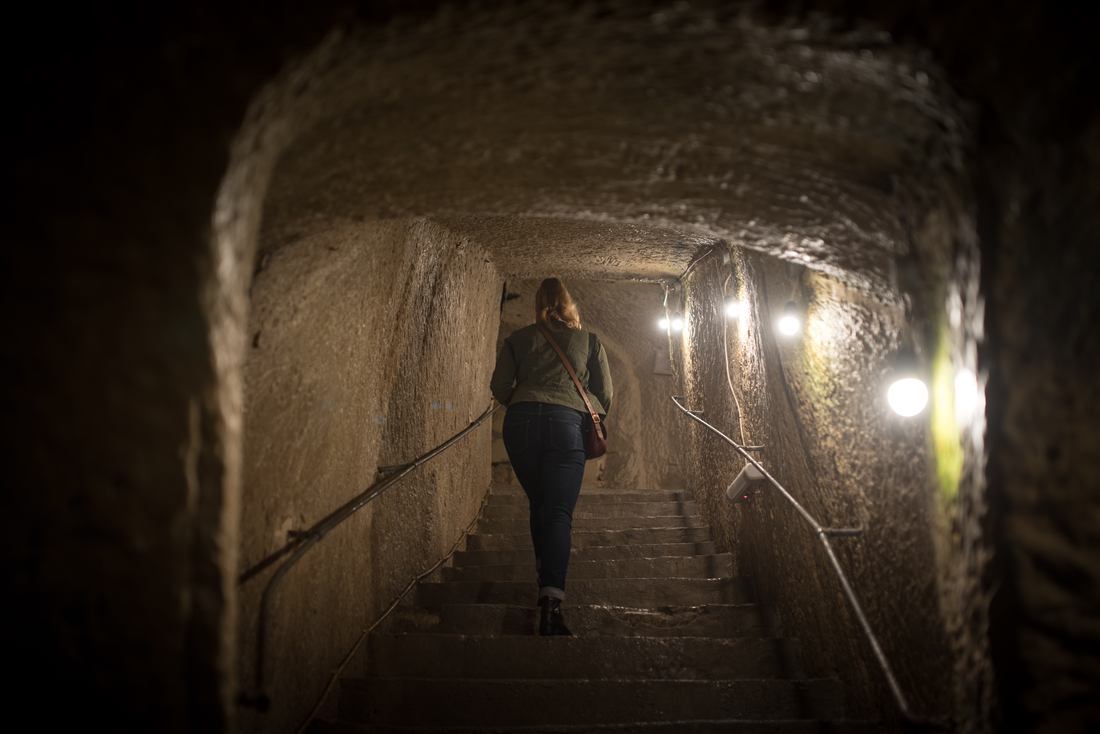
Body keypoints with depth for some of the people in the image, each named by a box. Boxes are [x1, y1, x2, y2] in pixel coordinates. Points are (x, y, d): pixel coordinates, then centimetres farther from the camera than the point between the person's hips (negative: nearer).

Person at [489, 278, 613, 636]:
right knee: (559, 511, -9)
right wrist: (592, 419, 35)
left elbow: (500, 387, 12)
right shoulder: (589, 340, 17)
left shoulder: (518, 339, 17)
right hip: (567, 421, -1)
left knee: (538, 503, 19)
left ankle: (545, 573, 26)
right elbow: (605, 395, 16)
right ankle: (551, 597, -26)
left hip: (520, 421, 2)